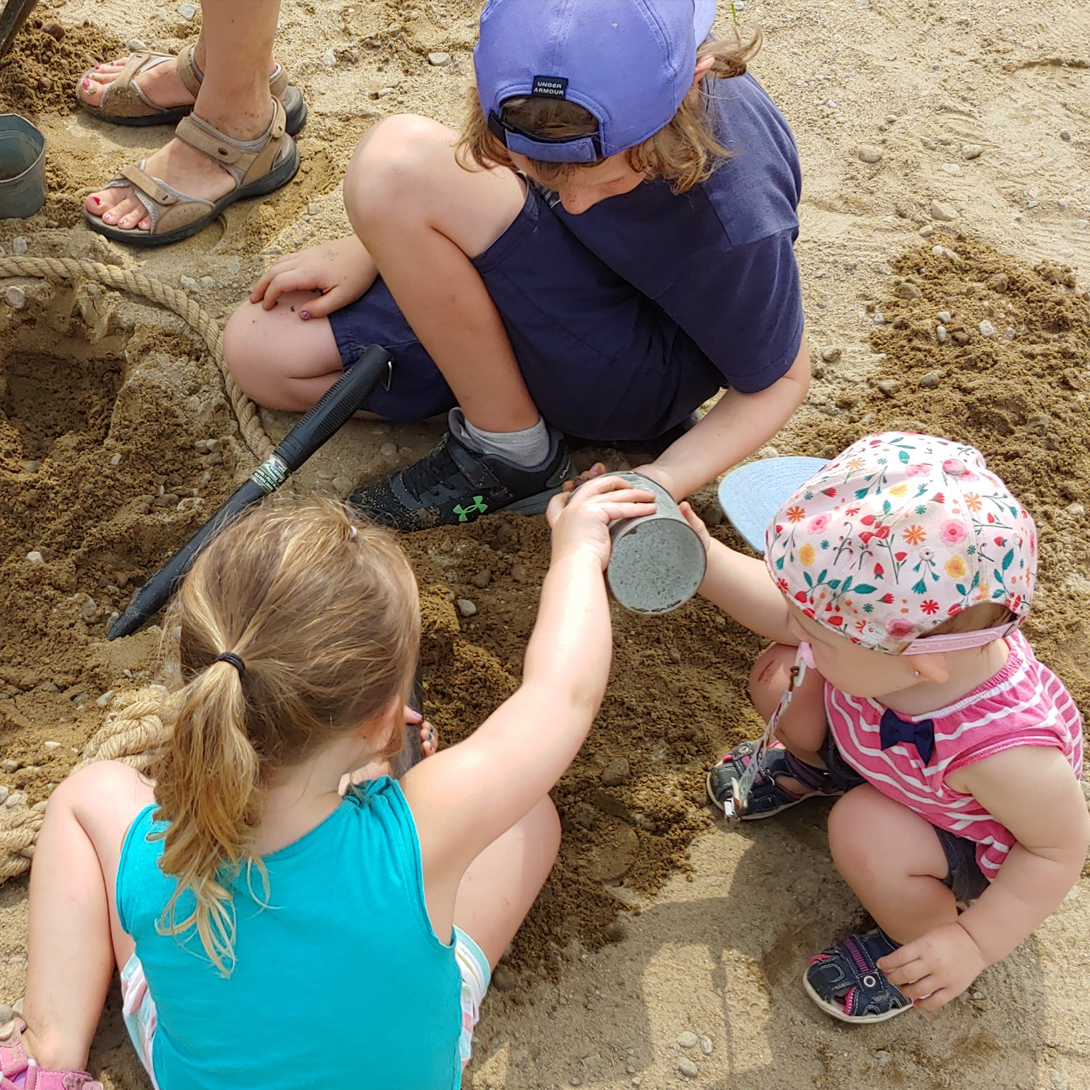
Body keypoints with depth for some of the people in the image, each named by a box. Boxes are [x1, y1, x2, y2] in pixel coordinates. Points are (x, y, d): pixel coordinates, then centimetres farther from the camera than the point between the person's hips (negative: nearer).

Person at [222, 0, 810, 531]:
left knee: (402, 162, -28)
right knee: (258, 350, 1)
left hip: (649, 374, -6)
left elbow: (779, 381, -16)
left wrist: (661, 482, -28)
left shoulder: (738, 221, -36)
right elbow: (481, 155, 1)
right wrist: (366, 249, -3)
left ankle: (510, 448, -13)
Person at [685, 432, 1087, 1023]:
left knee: (866, 835, -32)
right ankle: (815, 766, 26)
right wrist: (705, 560, -20)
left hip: (979, 846, -5)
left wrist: (974, 943, -26)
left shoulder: (1005, 752, -45)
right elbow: (788, 612, -11)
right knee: (779, 677, -9)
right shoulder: (893, 625, -32)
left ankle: (923, 932, 3)